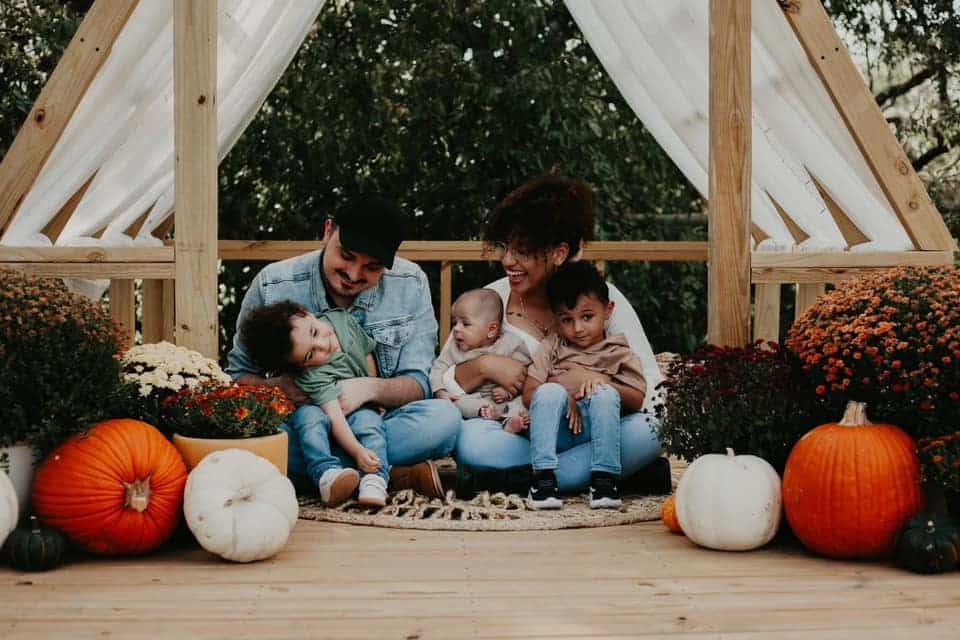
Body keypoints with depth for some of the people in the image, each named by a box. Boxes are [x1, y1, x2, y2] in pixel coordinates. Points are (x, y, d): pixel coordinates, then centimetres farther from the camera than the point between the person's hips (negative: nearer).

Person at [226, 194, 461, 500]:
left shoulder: (410, 285, -4)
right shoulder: (273, 286, -8)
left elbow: (417, 383, -5)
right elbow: (238, 375, 0)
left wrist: (370, 389, -27)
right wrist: (275, 387, -24)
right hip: (298, 425, 1)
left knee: (444, 417, -29)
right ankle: (389, 474, -27)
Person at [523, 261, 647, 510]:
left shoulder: (618, 352, 14)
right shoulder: (551, 347, 17)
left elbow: (637, 400, 4)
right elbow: (529, 394, 5)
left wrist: (605, 382, -13)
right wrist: (564, 399, -12)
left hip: (594, 430, -1)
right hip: (557, 430, 1)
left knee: (605, 395, -29)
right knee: (550, 391, -28)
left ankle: (604, 477, -31)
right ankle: (543, 476, -32)